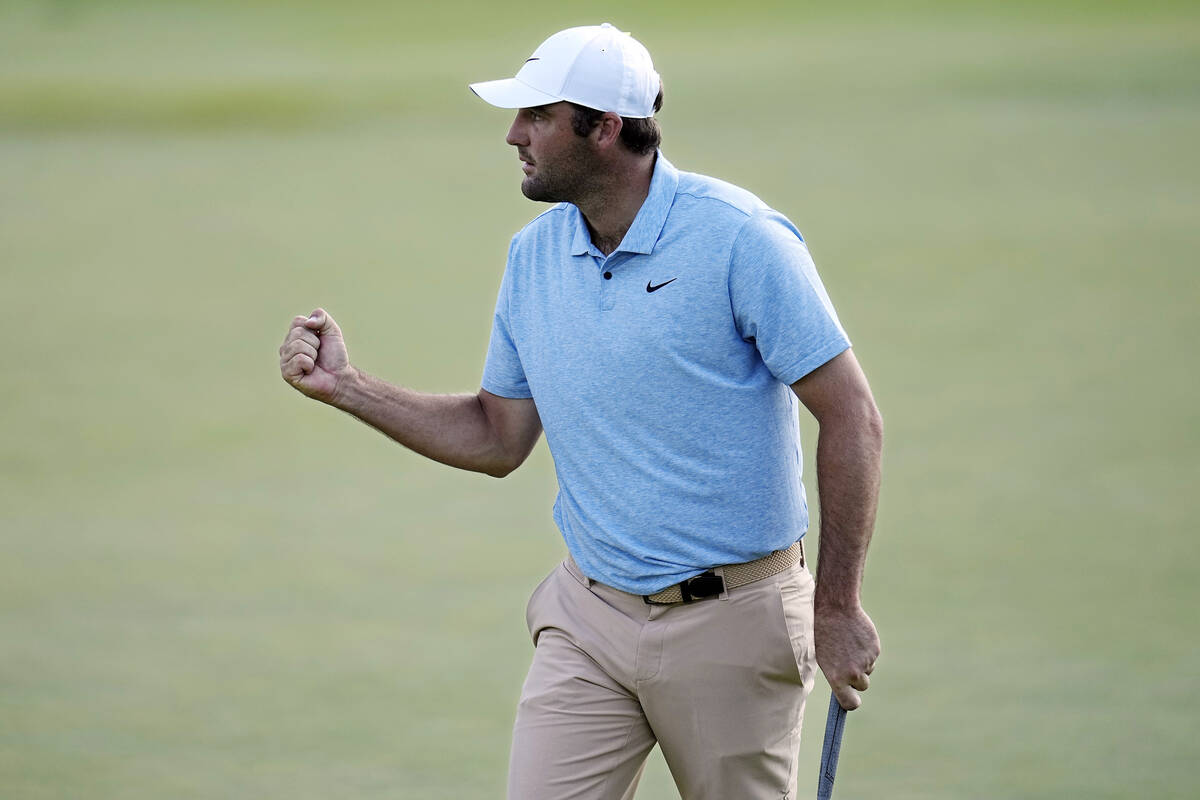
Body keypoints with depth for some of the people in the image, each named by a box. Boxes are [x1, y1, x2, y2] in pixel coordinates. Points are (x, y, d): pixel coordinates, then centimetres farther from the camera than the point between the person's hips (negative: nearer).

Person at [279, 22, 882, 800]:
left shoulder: (739, 238, -14)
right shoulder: (534, 256, 6)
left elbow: (852, 416, -12)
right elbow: (498, 439, 15)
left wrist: (838, 607, -14)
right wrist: (345, 386, 5)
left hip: (731, 621, -5)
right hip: (590, 620, 5)